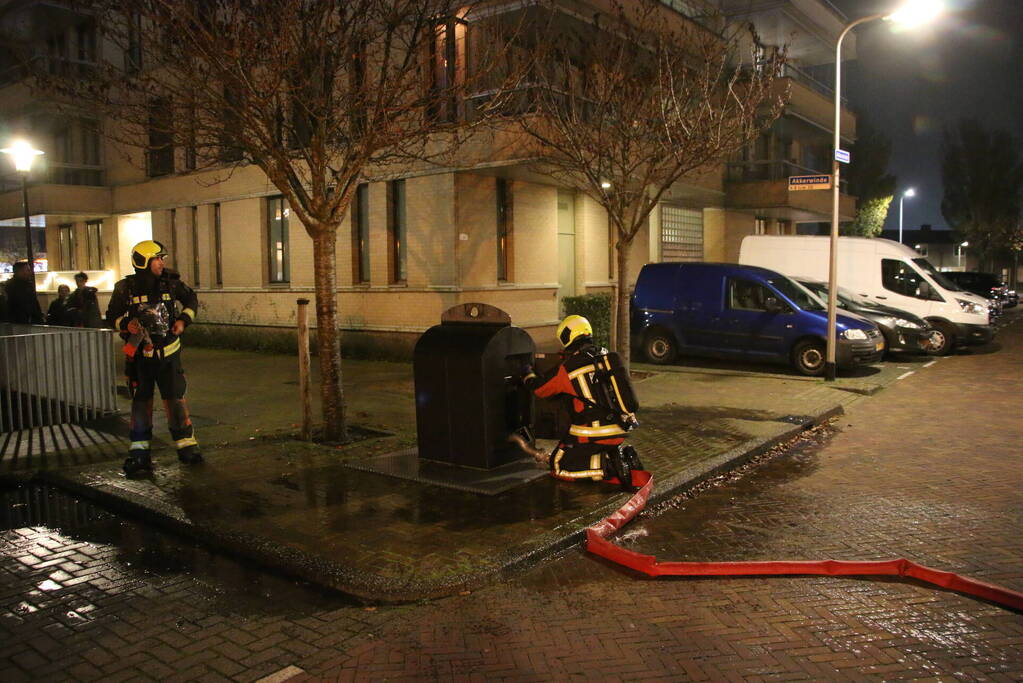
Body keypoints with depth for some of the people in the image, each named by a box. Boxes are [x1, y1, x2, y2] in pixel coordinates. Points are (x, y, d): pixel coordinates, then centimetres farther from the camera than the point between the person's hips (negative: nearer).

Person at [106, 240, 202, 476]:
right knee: (141, 402, 4)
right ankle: (139, 452, 13)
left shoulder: (170, 282, -2)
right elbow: (111, 317, 2)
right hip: (139, 354, -1)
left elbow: (191, 299, 14)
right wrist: (126, 324, -18)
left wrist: (184, 320, -2)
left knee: (175, 399, 2)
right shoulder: (125, 288, -6)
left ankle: (186, 447, 12)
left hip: (168, 352, 1)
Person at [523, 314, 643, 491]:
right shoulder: (606, 356, 5)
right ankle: (622, 455, 6)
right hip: (619, 431, 7)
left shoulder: (568, 367, -10)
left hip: (593, 434, -6)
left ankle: (607, 467, -12)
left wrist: (528, 375, 26)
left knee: (558, 466, 4)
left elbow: (540, 388, 5)